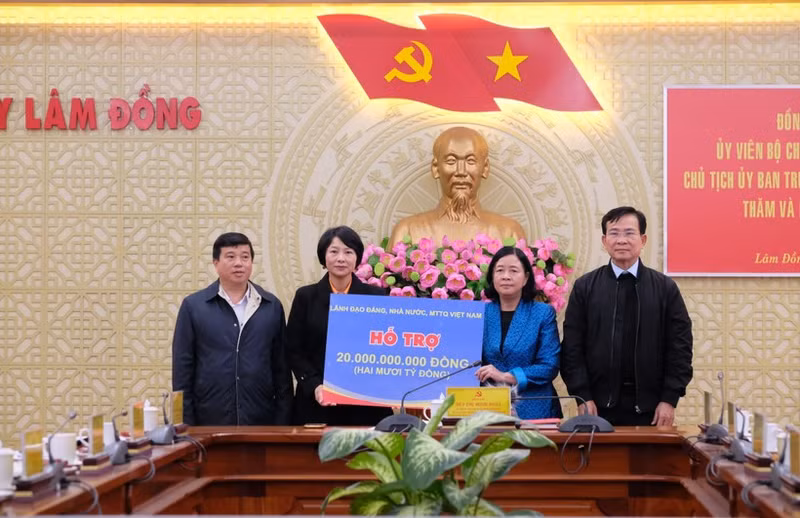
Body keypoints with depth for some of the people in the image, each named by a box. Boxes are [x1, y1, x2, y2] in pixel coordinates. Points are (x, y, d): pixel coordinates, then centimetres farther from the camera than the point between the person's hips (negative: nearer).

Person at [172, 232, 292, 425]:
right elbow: (182, 368, 3)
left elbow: (281, 367, 8)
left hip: (262, 421, 1)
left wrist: (283, 422, 3)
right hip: (209, 422, -1)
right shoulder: (193, 306, 4)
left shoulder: (272, 306, 8)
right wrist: (186, 424, -2)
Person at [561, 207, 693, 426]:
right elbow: (572, 347, 2)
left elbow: (680, 347, 2)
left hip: (649, 407, 0)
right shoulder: (585, 287, 4)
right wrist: (583, 397, -6)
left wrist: (670, 400, -4)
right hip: (599, 406, 0)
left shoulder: (665, 288, 4)